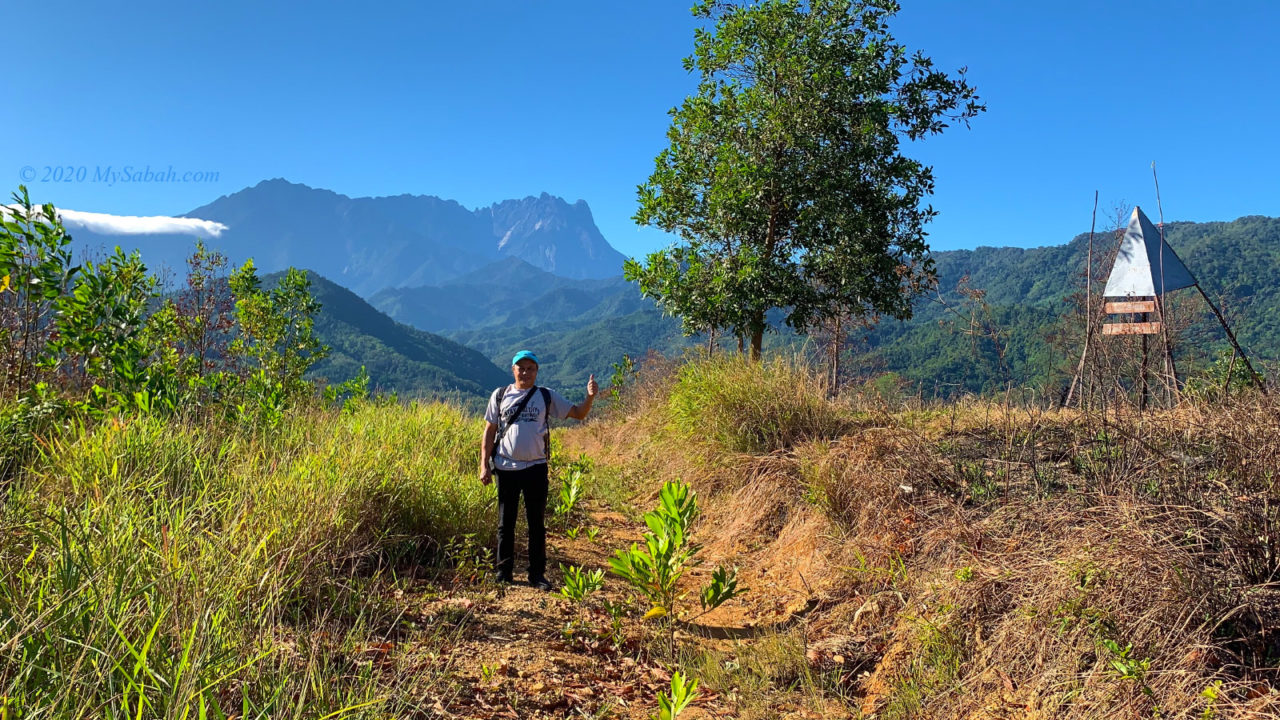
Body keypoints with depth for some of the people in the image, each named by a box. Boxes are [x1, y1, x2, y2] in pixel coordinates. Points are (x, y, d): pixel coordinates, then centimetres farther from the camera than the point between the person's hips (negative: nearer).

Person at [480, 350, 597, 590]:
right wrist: (484, 465, 1)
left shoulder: (547, 396, 4)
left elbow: (578, 413, 2)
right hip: (506, 468, 1)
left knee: (537, 523, 5)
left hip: (536, 468, 0)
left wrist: (590, 397, -17)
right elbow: (489, 432, 7)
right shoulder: (500, 396, 6)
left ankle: (537, 574, 13)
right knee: (506, 522, 9)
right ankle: (504, 572, 19)